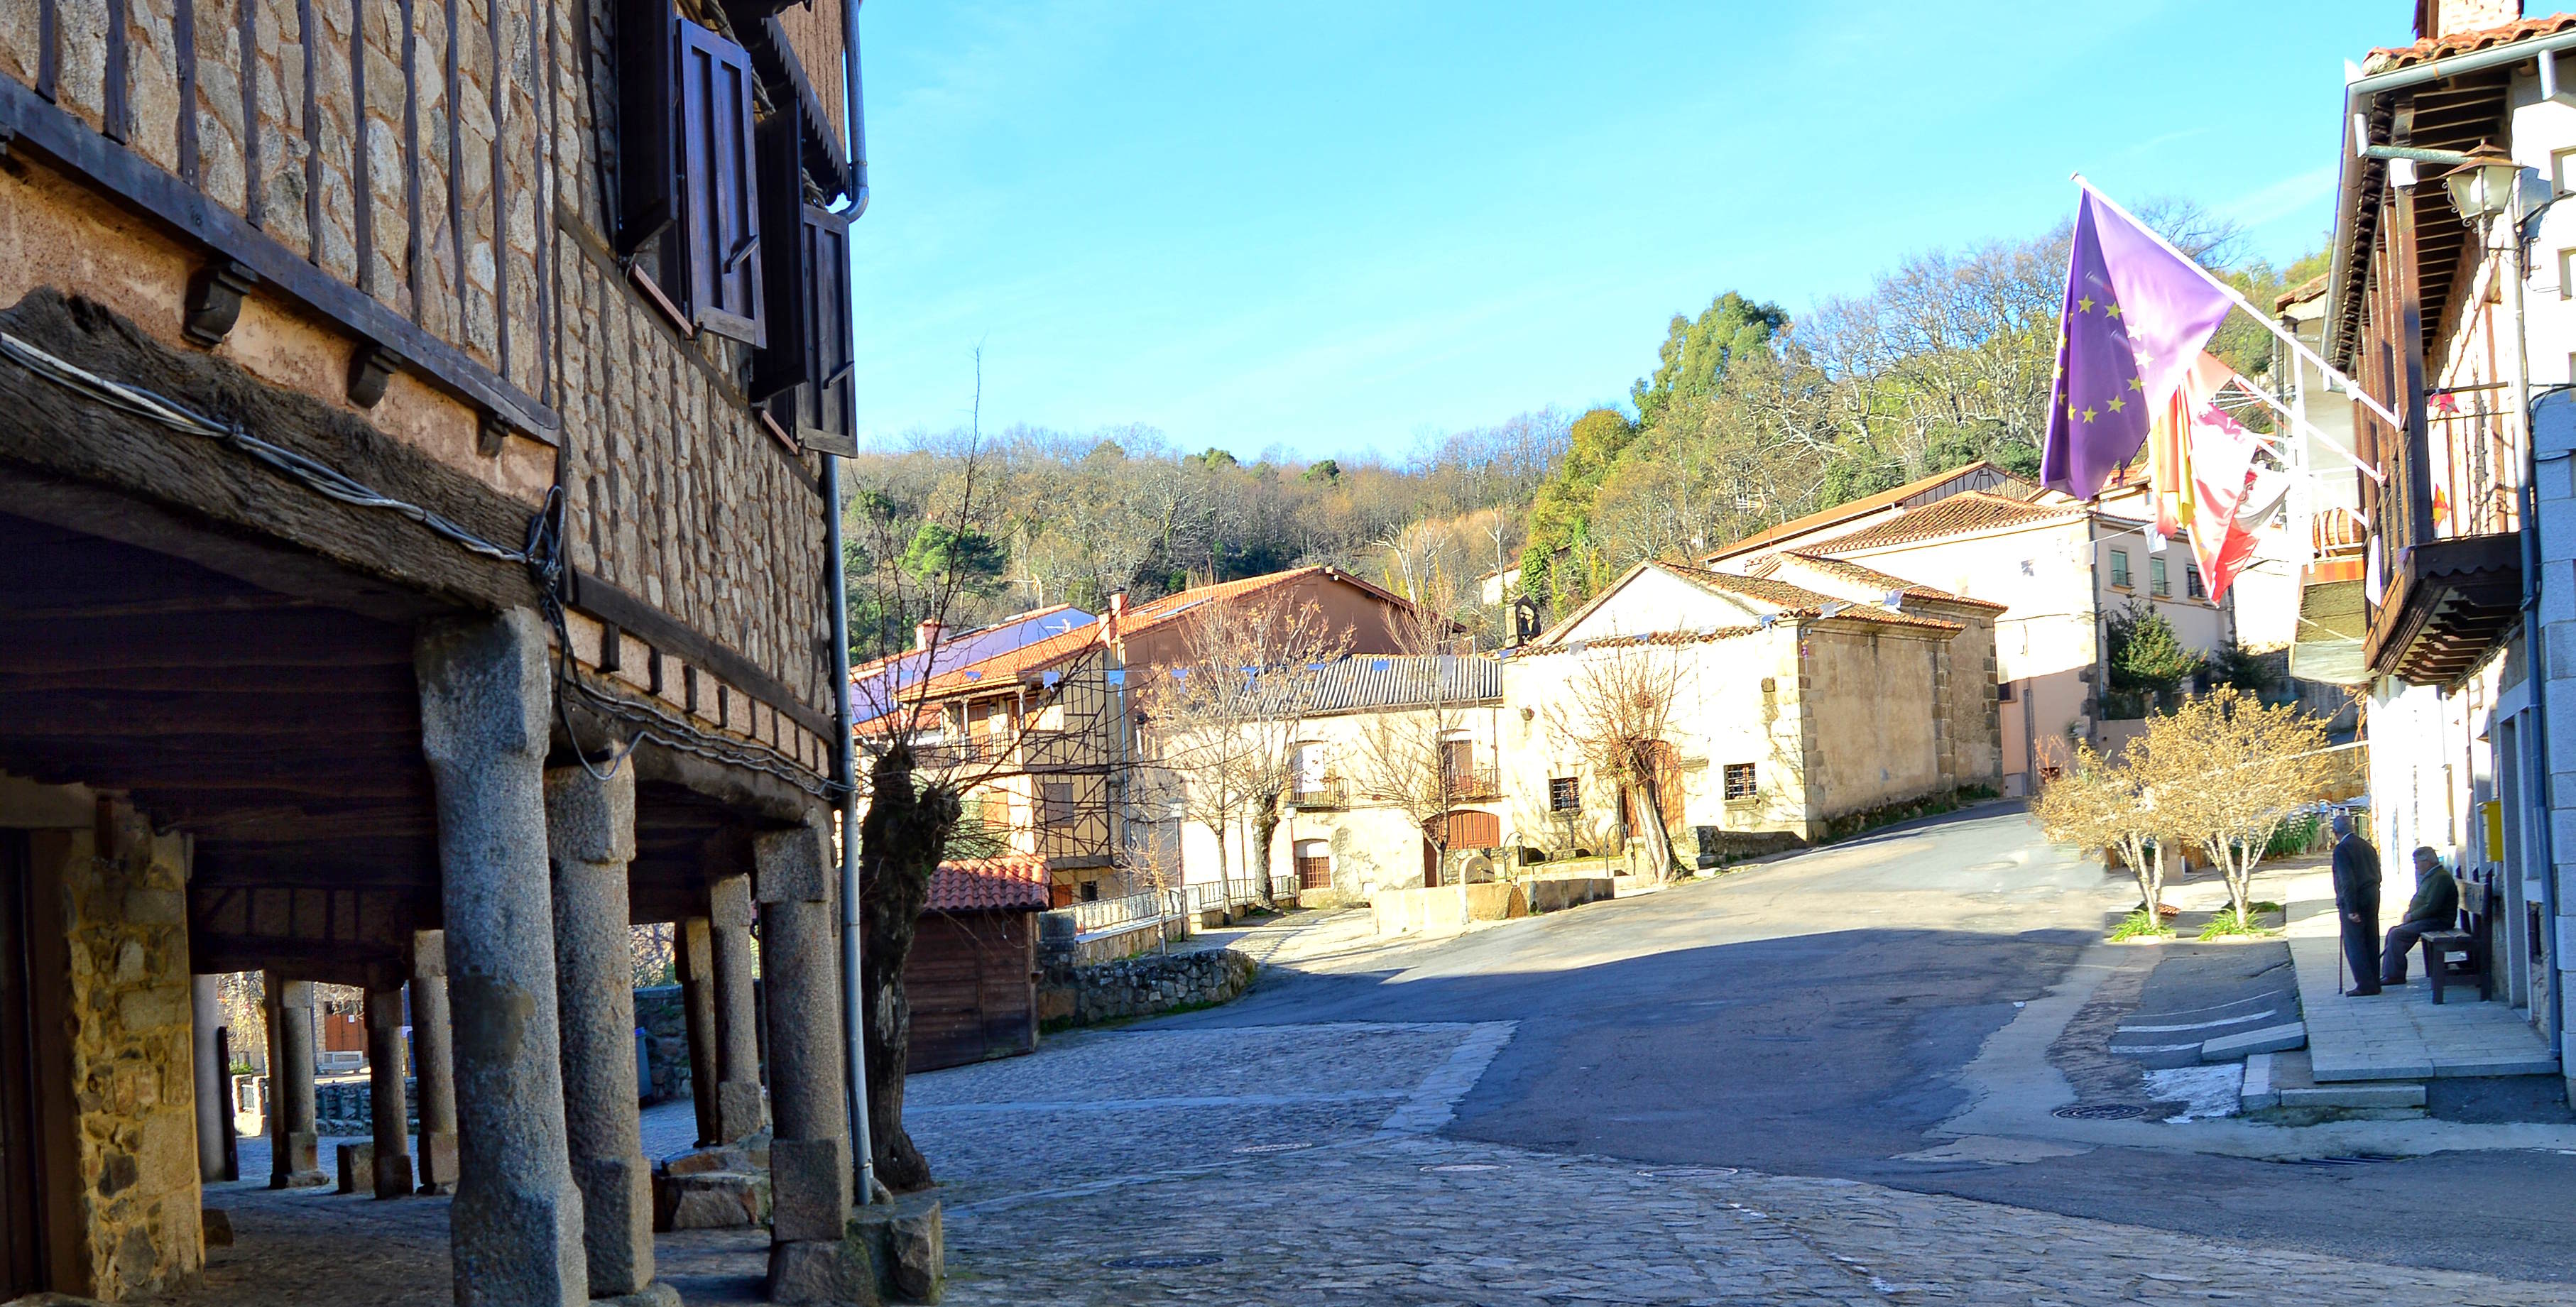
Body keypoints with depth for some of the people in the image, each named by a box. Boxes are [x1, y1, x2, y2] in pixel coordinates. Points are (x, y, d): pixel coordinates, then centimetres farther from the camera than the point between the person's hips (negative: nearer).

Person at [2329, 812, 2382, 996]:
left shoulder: (2342, 850, -14)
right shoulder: (2367, 846, 11)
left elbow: (2347, 881, -19)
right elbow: (2377, 875, 15)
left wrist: (2351, 909, -17)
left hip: (2353, 901, -8)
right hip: (2372, 899, 8)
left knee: (2354, 945, -2)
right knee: (2371, 943, 12)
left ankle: (2366, 984, -4)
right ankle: (2374, 983, 17)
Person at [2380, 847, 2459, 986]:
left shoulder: (2440, 878, -17)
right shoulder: (2430, 876, 18)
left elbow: (2431, 907, -24)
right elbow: (2420, 901, 25)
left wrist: (2411, 916, -13)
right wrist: (2409, 914, 8)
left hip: (2436, 922, -11)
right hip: (2427, 920, 11)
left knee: (2397, 934, -19)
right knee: (2393, 931, 9)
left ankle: (2395, 976, -13)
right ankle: (2387, 974, 7)